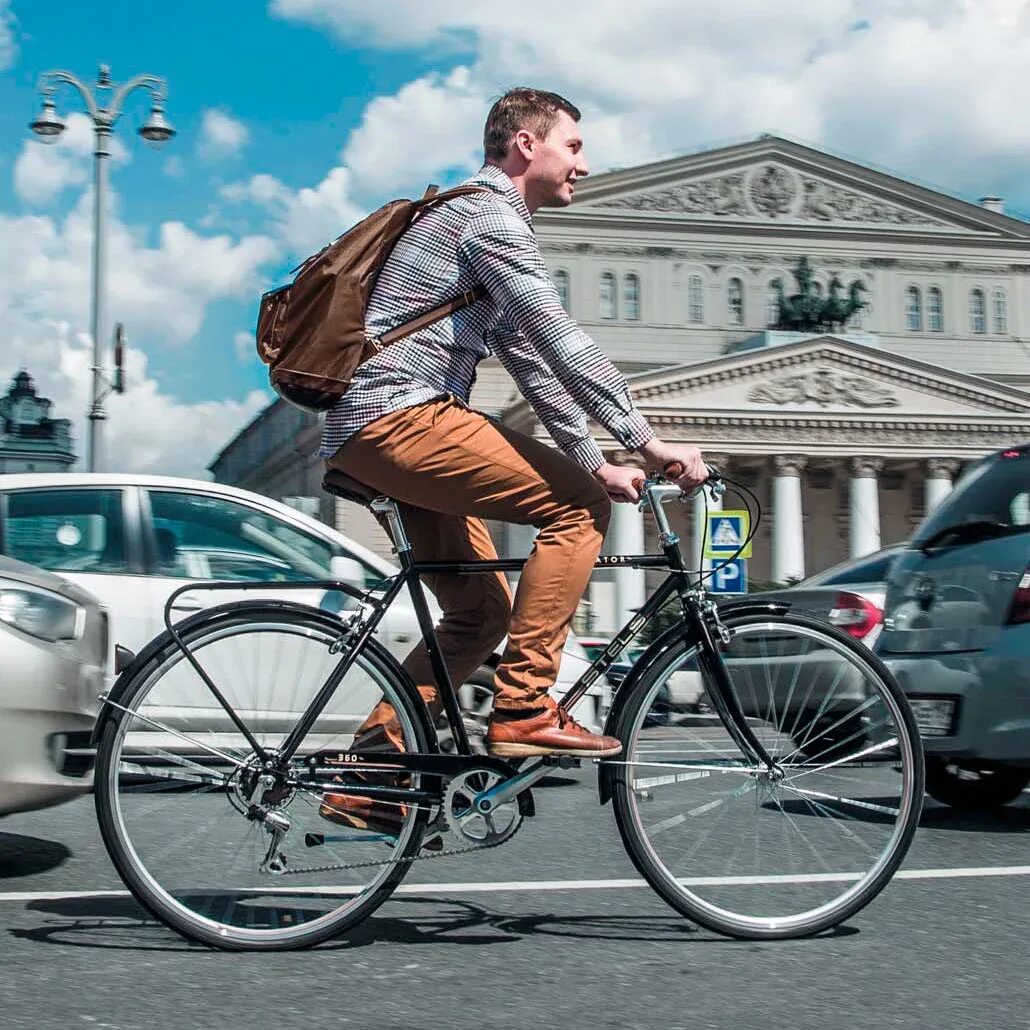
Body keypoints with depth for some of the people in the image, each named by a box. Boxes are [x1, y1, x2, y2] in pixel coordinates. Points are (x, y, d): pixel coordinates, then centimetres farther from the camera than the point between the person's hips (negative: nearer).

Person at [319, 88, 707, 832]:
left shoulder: (487, 223, 26)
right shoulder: (489, 214, -7)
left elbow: (533, 361, 24)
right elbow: (562, 343, -16)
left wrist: (595, 459, 17)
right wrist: (648, 441, -17)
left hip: (369, 437, 10)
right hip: (399, 416, -10)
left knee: (482, 613, 11)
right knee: (577, 505, -14)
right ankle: (524, 710, -15)